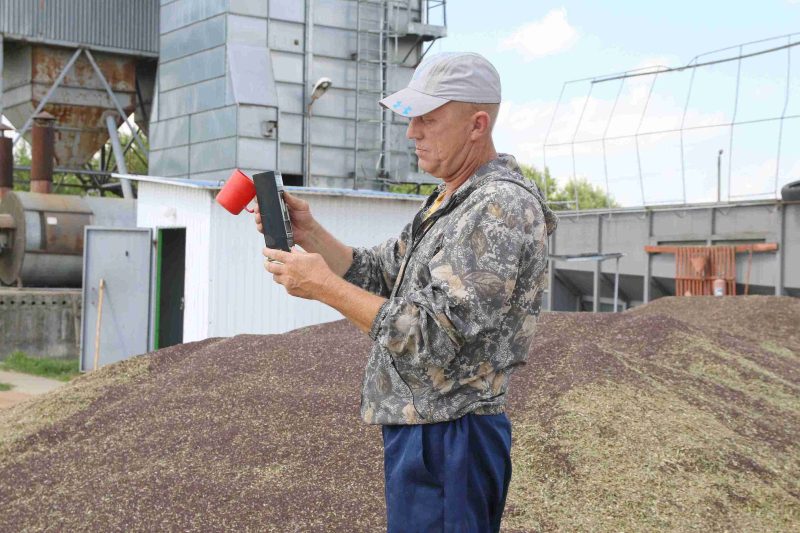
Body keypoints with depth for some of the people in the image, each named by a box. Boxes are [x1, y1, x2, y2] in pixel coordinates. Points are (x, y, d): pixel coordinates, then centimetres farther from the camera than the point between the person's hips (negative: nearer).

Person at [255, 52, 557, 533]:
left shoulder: (501, 207, -18)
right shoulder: (451, 202, 14)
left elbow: (436, 339, -23)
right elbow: (379, 275, 16)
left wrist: (325, 287, -18)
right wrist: (309, 232, 1)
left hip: (448, 439, -10)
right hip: (418, 428, 10)